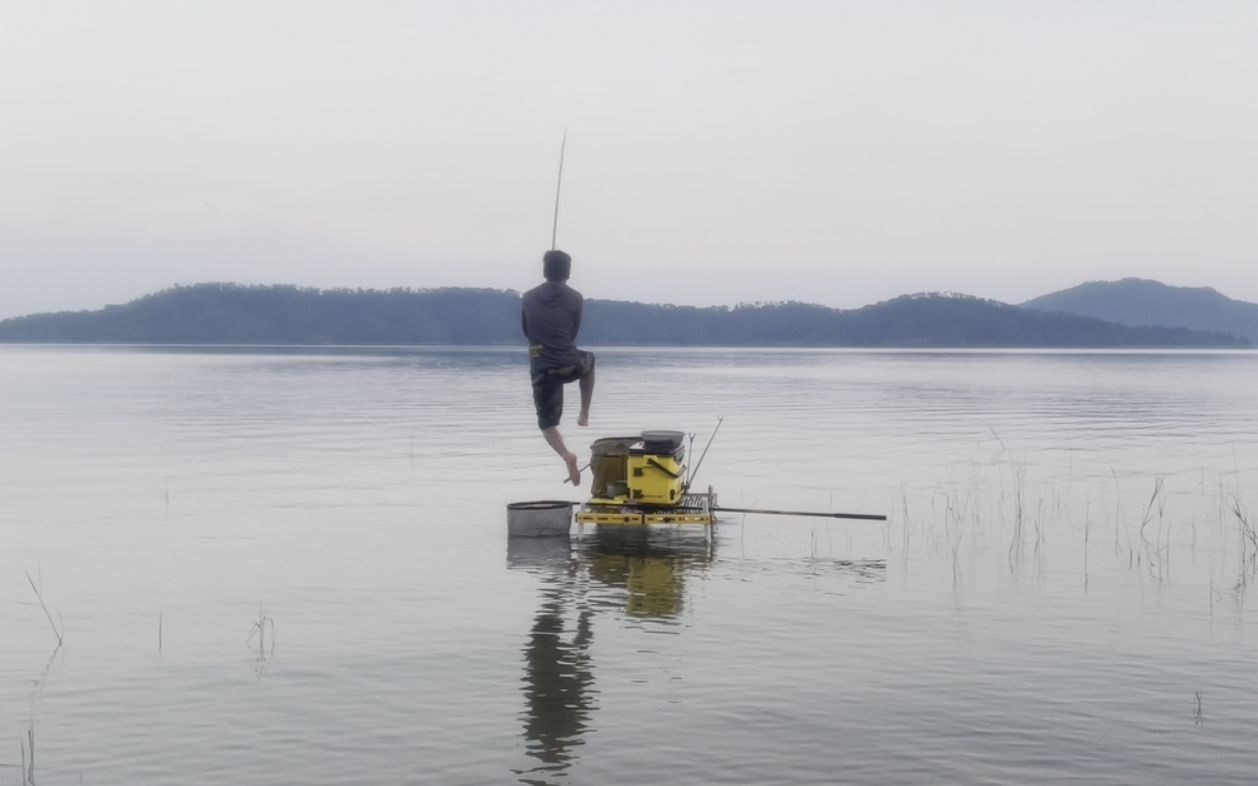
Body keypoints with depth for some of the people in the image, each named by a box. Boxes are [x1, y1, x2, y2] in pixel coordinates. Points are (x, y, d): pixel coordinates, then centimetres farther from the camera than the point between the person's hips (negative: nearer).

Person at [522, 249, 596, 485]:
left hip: (541, 369, 0)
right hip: (570, 365, 0)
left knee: (546, 422, 12)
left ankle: (566, 455, -18)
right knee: (589, 361, 36)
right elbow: (573, 333, 11)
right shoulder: (574, 298, 0)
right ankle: (584, 414, 32)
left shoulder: (529, 297, 4)